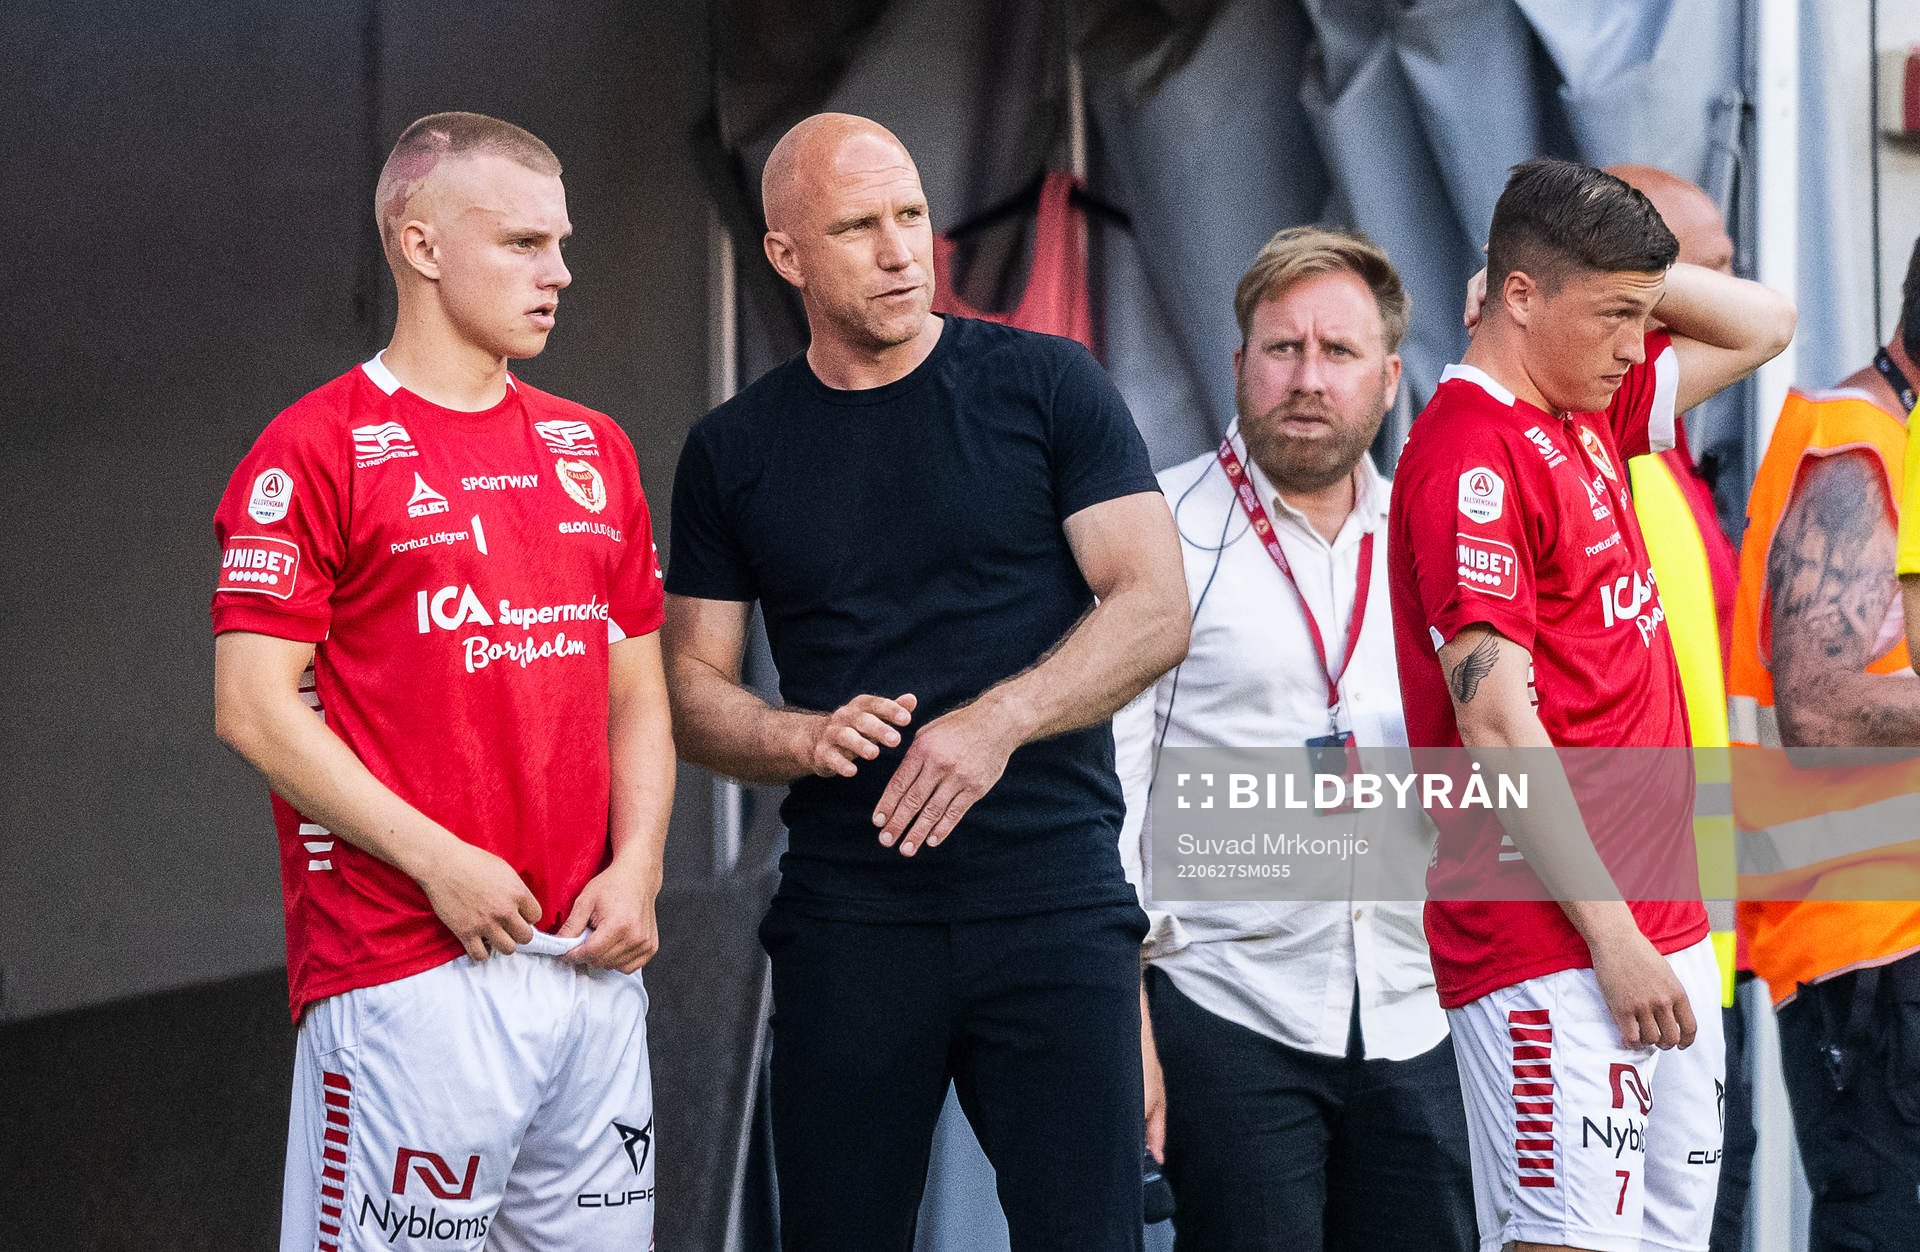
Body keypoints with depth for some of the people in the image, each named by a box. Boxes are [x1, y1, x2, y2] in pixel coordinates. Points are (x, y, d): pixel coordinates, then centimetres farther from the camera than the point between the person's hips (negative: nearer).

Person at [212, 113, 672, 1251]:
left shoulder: (594, 451, 17)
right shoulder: (319, 450, -4)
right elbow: (255, 705, -9)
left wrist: (637, 866, 2)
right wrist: (438, 860, -14)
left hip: (595, 959, 7)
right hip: (407, 974, -6)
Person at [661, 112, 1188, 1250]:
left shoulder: (1045, 385, 3)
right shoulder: (733, 453, 10)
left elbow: (1156, 611, -3)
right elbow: (694, 692, 12)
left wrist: (1000, 720, -18)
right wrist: (805, 739, -10)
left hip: (1055, 903, -2)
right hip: (847, 923, 2)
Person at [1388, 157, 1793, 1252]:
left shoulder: (1589, 416, 14)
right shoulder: (1472, 455, -12)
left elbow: (1763, 326, 29)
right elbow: (1496, 722, -17)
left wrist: (1621, 267, 12)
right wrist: (1612, 936, -17)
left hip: (1659, 931, 9)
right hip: (1553, 947, -9)